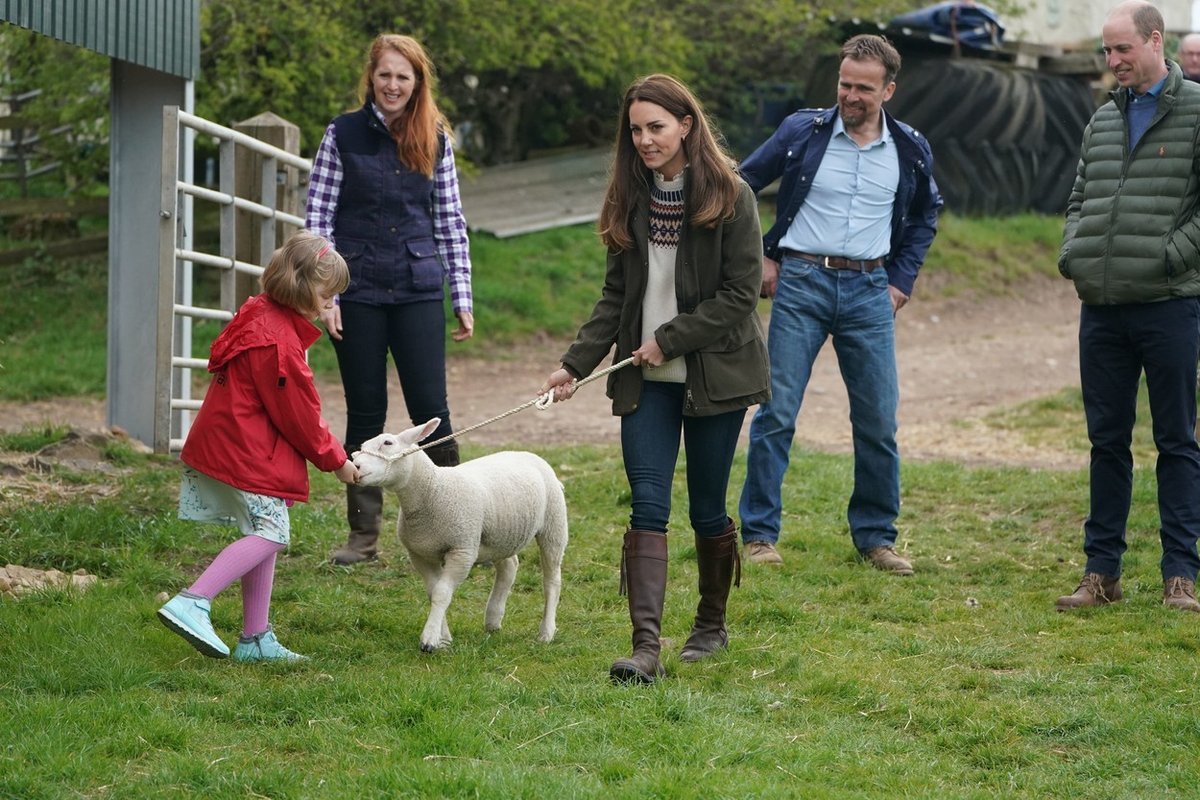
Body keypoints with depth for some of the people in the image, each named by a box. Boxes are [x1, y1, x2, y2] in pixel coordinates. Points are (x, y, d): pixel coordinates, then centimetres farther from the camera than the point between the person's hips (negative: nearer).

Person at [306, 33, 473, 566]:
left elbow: (451, 223, 8)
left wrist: (463, 299, 4)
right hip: (358, 292, -1)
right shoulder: (343, 135, 0)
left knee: (431, 411, -3)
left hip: (418, 292, 1)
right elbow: (318, 218, -1)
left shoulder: (435, 140, 5)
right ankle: (363, 535, 13)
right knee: (365, 413, 5)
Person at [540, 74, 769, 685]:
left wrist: (670, 339, -15)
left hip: (714, 377, -4)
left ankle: (712, 624, 28)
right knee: (647, 507, -7)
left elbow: (741, 294, -12)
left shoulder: (728, 197, -8)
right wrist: (575, 363, 0)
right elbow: (616, 296, 10)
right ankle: (645, 646, -16)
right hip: (647, 381, 4)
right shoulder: (632, 199, 7)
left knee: (706, 509, 7)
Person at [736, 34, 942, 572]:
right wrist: (759, 256, 3)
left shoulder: (910, 151, 4)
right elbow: (742, 186, 8)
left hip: (870, 291, 2)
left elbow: (925, 215, 22)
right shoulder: (802, 132, -3)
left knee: (879, 420, 3)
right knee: (777, 411, -5)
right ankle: (759, 534, 3)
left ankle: (876, 536, 15)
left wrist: (902, 279, 12)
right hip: (801, 284, -2)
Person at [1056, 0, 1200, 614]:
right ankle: (1101, 571, 15)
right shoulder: (1103, 121, 14)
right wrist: (1072, 254, 5)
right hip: (1102, 308, 5)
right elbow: (1079, 201, 21)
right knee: (1107, 441, 9)